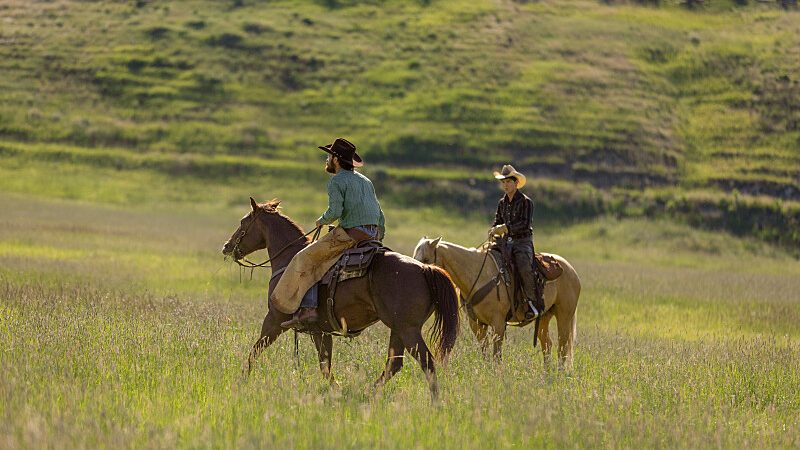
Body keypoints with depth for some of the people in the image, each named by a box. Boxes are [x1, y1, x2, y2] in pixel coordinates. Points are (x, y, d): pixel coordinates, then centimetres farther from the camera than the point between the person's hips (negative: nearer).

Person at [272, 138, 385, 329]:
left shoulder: (336, 181, -5)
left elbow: (335, 211, -17)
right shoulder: (365, 181, 22)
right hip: (372, 233, 9)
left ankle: (308, 308, -13)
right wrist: (379, 238, 27)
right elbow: (380, 214, 22)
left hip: (350, 233, -9)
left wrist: (322, 221, 2)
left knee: (307, 258, -3)